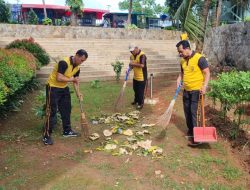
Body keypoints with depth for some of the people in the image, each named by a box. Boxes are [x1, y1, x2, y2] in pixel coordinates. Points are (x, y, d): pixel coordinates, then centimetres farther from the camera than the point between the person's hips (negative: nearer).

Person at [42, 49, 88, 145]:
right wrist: (71, 79, -21)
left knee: (66, 109, 12)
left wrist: (78, 93, 1)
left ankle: (67, 131, 26)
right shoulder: (64, 63, -26)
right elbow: (59, 78, -31)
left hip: (64, 88, 8)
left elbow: (75, 81, 10)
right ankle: (46, 136, 0)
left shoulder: (77, 68, 0)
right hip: (53, 87, -8)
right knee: (51, 111, -8)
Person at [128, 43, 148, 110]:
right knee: (135, 89, 22)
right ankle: (136, 100, 42)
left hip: (142, 77, -8)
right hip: (135, 76, 8)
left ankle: (140, 103, 15)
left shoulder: (142, 55, -20)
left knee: (140, 91, 0)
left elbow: (142, 65, -32)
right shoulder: (132, 55, 6)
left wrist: (133, 64, -24)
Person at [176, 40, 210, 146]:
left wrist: (204, 86, -23)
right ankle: (190, 131, 30)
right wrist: (179, 81, 1)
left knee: (193, 112, -8)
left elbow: (207, 73, -13)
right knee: (187, 112, 13)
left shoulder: (199, 58, -14)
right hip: (186, 90, 7)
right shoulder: (183, 61, 7)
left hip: (196, 90, -7)